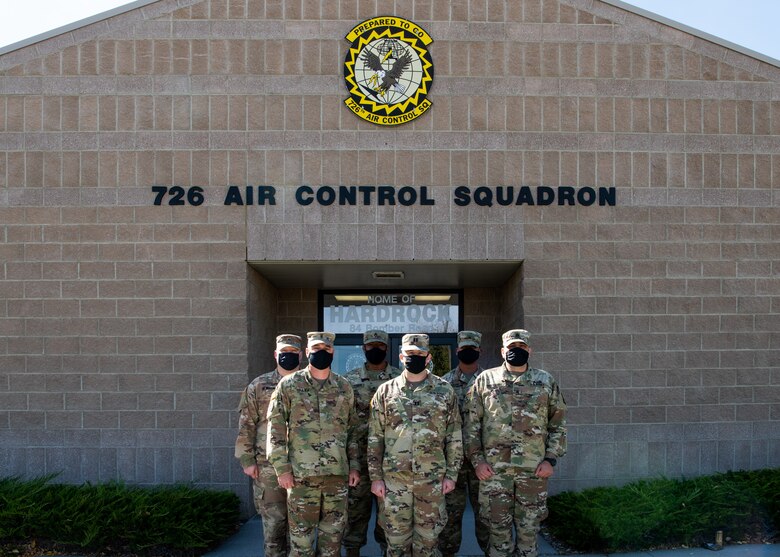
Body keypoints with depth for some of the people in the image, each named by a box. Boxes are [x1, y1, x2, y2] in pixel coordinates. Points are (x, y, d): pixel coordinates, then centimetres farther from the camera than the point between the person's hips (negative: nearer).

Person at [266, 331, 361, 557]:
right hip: (302, 473, -3)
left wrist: (354, 465, 6)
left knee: (333, 533, 10)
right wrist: (282, 468, -9)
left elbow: (353, 429, 12)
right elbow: (276, 428, -3)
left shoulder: (344, 388, 8)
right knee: (301, 534, 4)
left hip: (338, 472, 3)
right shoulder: (289, 385, -1)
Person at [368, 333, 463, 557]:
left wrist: (451, 474, 0)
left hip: (432, 478, 0)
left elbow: (454, 437, 5)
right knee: (396, 538, 7)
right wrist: (375, 476, 0)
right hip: (393, 478, 1)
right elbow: (375, 437, 5)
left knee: (428, 538, 7)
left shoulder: (445, 391, 3)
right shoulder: (386, 391, 4)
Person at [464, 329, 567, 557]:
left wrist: (551, 459, -2)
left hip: (534, 469, 1)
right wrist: (476, 459, -5)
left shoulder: (546, 382, 6)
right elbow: (471, 423, 3)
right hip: (493, 469, 0)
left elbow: (558, 423, 8)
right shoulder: (485, 380, 4)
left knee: (529, 527, 8)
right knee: (498, 526, 7)